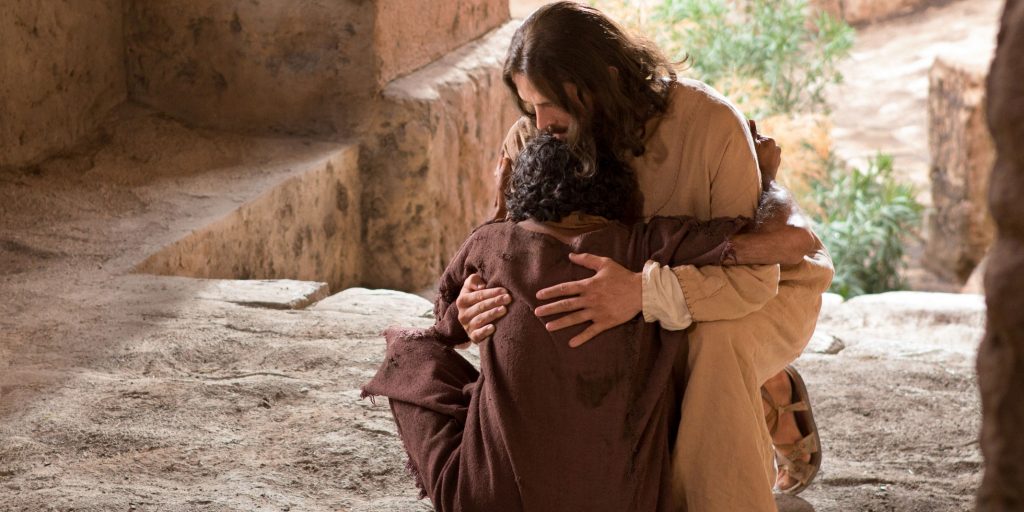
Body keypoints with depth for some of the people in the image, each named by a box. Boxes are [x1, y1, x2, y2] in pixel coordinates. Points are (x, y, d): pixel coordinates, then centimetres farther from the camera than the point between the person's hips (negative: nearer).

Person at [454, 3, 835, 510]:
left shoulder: (710, 123, -35)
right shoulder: (534, 138, -19)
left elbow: (752, 275, -38)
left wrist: (643, 293, -55)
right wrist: (477, 299, -38)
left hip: (774, 283, -6)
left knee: (714, 346, -37)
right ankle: (769, 399, 9)